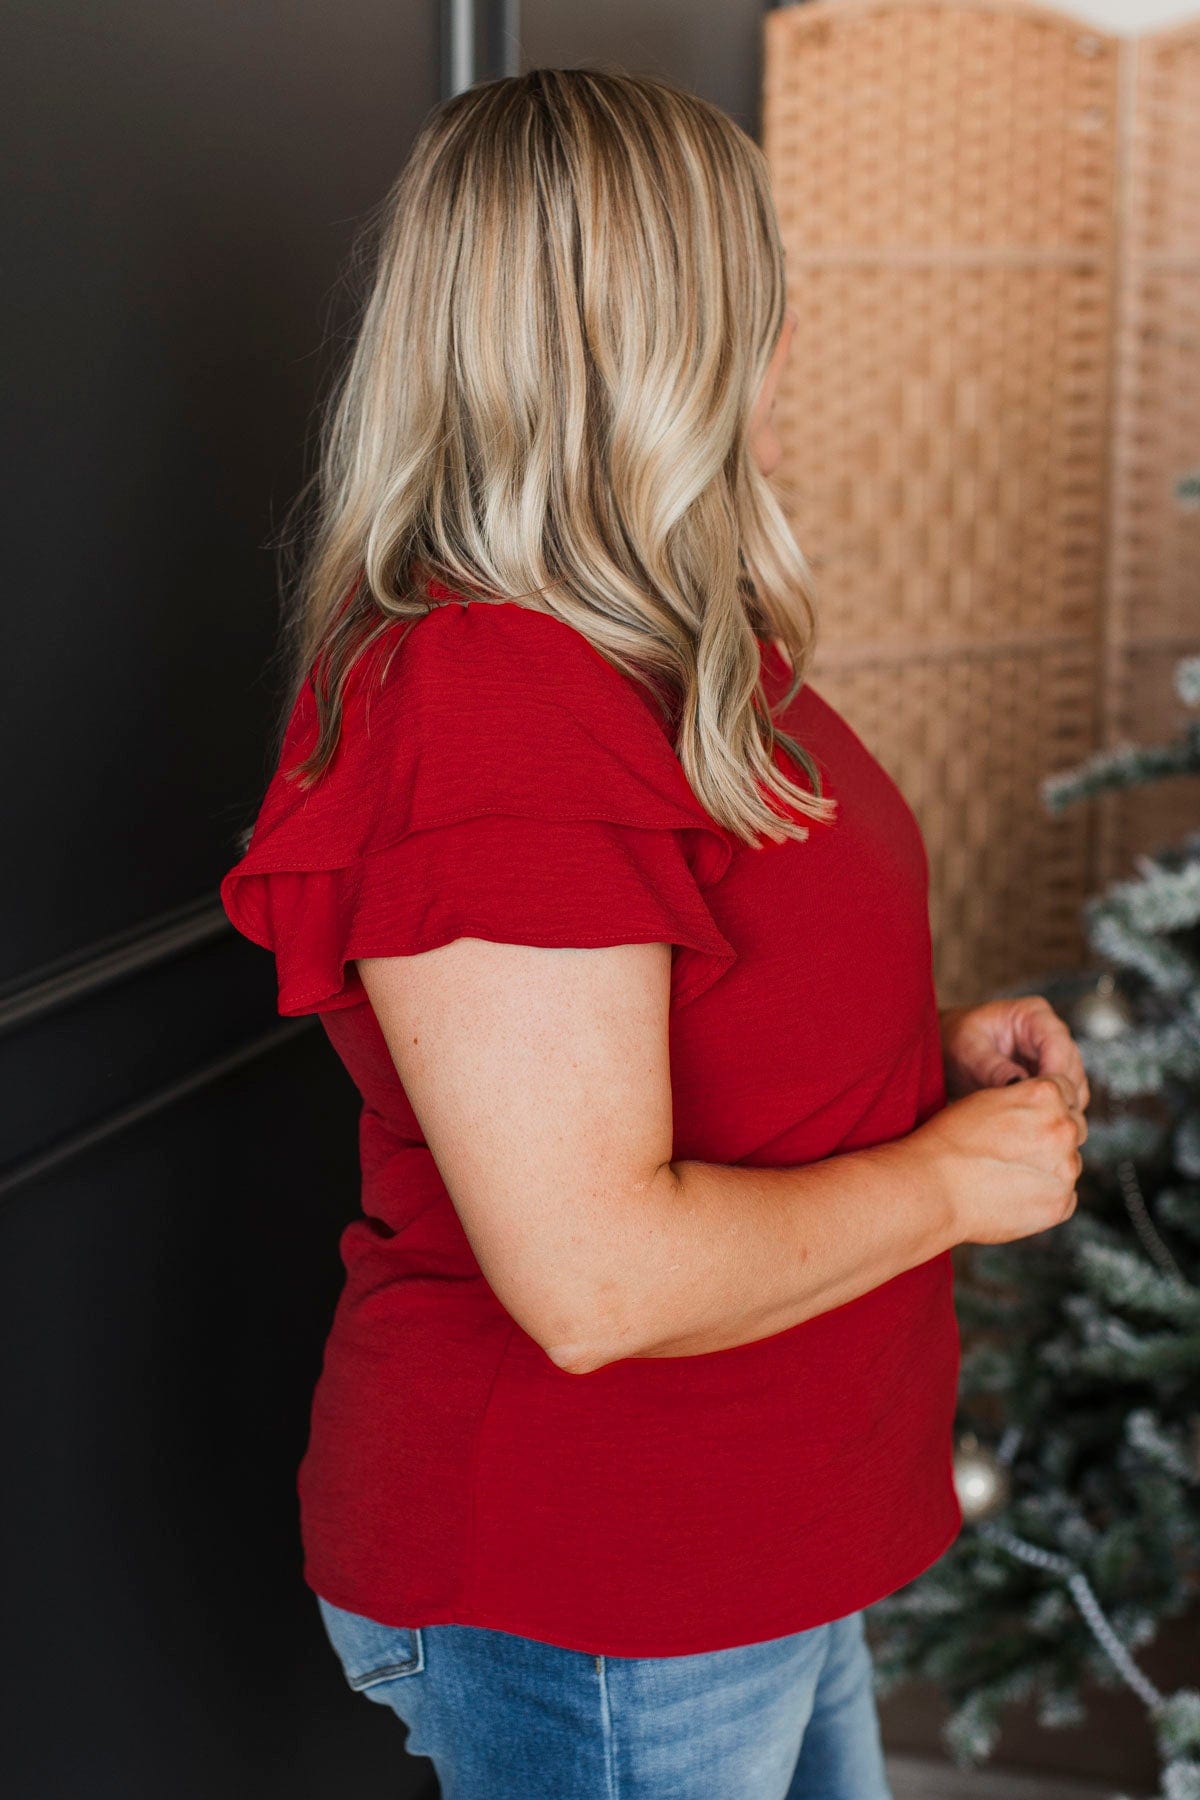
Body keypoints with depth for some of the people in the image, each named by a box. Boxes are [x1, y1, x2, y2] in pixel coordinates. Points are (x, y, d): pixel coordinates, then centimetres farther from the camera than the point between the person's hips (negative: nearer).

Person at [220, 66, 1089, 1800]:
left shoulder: (663, 653, 5)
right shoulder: (482, 718, -28)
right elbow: (597, 1279, -31)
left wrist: (928, 1044, 4)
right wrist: (949, 1177, -18)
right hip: (585, 1604, -9)